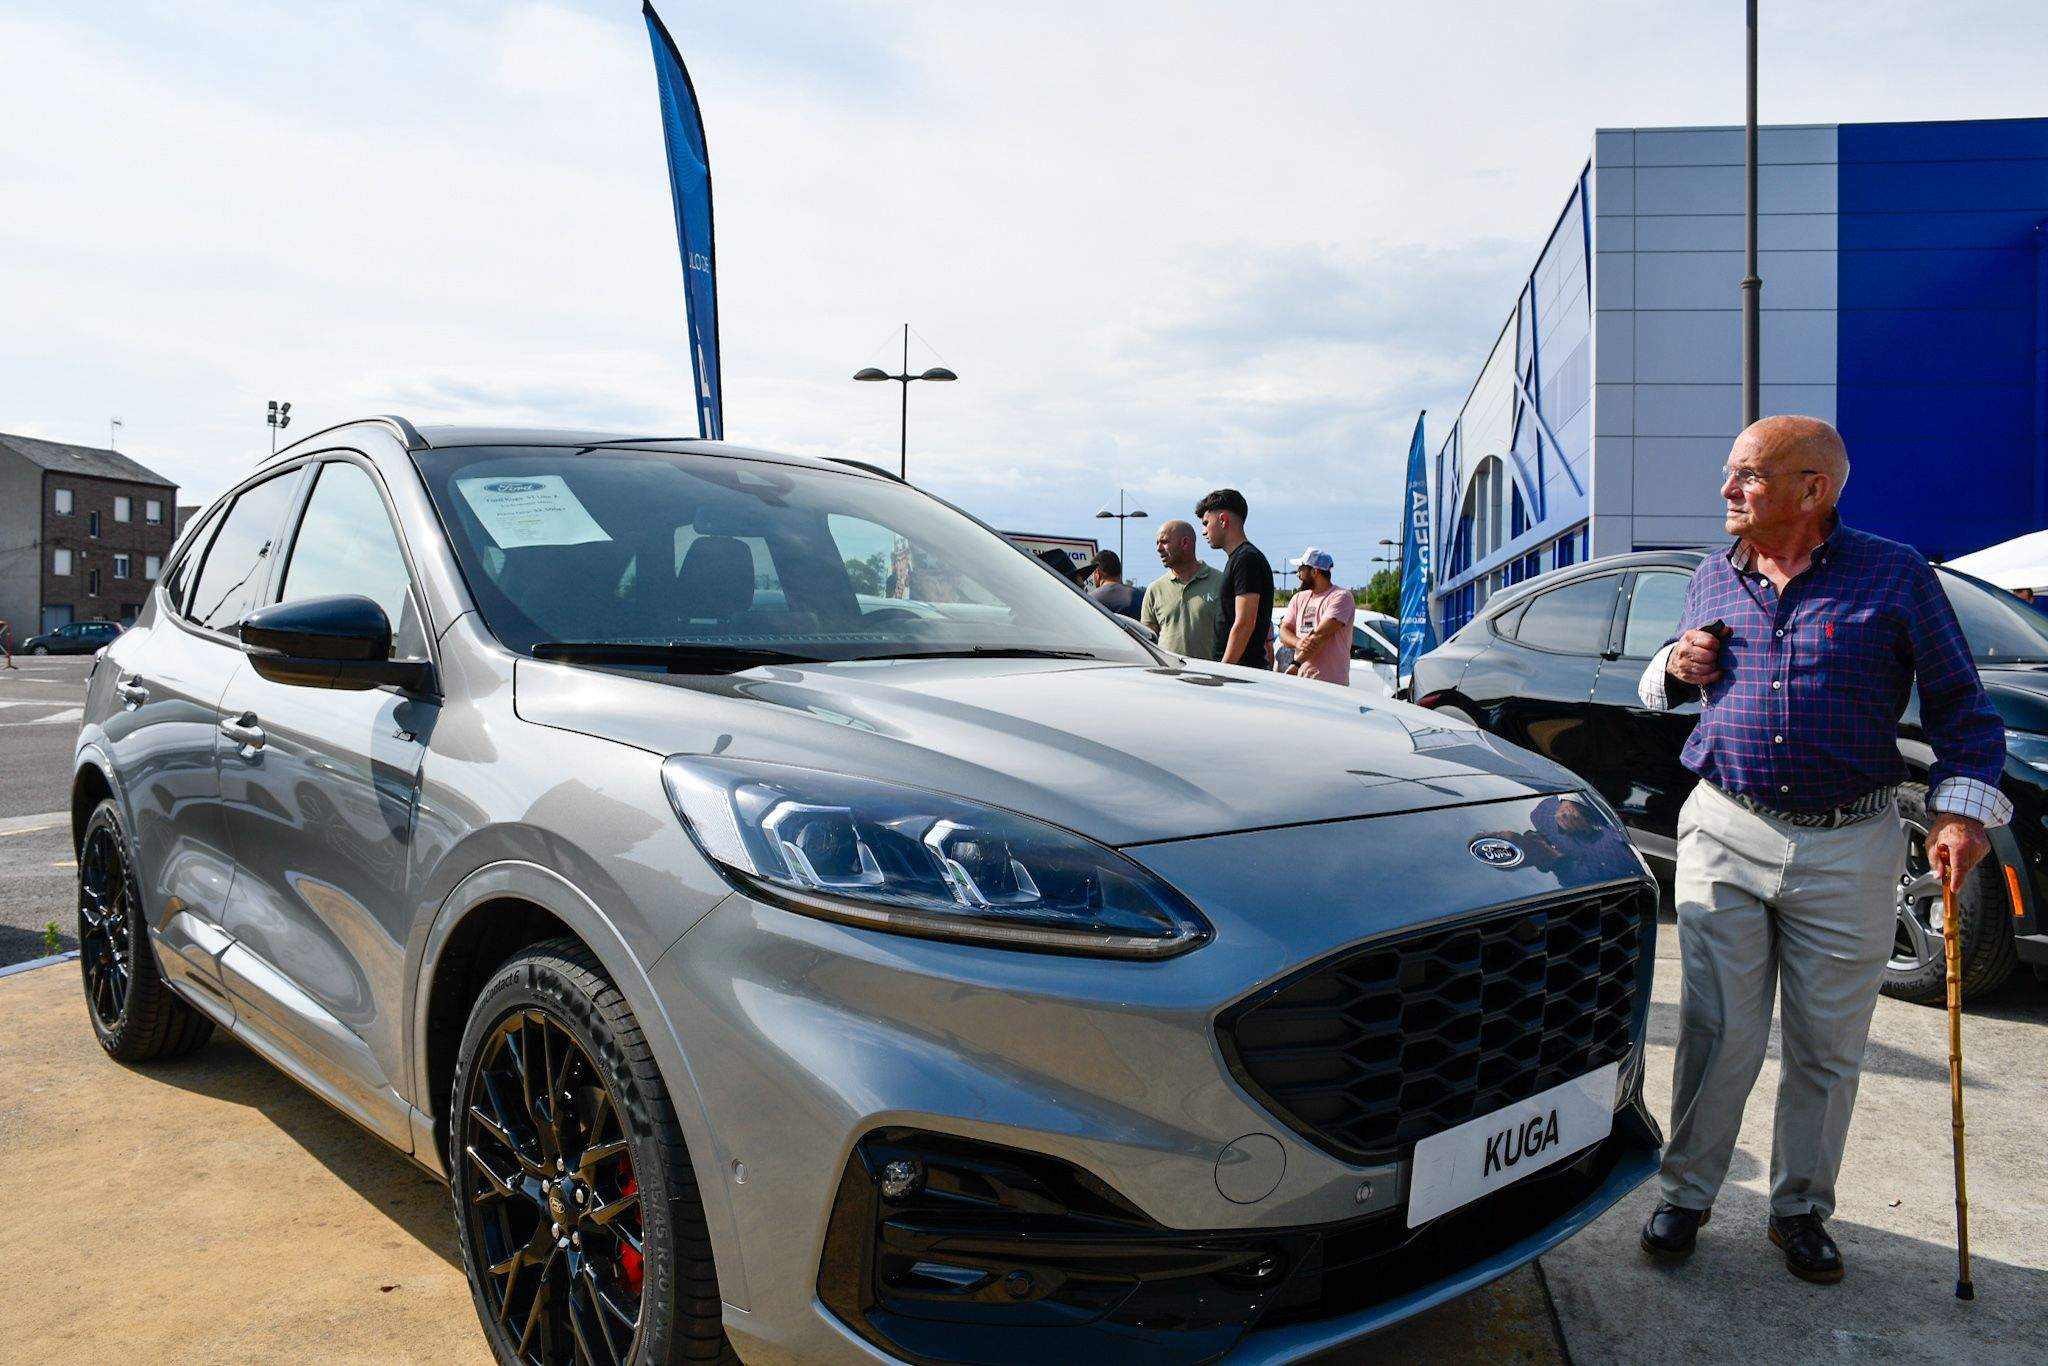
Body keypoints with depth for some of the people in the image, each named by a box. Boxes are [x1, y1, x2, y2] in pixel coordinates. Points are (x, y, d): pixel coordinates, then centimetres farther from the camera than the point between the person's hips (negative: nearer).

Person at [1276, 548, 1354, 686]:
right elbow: (1284, 631, 11)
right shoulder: (1299, 598, 19)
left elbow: (1321, 634, -14)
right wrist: (1298, 642, -13)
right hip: (1300, 679, 6)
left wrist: (1296, 664, -19)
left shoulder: (1341, 596, -4)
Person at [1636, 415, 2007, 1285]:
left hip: (1849, 849, -1)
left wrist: (1962, 806, -8)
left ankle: (1801, 1209, 27)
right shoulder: (1712, 582, 9)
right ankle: (1685, 1194, 19)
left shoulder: (1894, 576, 0)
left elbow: (1958, 701, 3)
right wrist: (1673, 669, -1)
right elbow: (1664, 688, 22)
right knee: (1717, 1033, 4)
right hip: (1725, 834, 2)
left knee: (1828, 1046, 9)